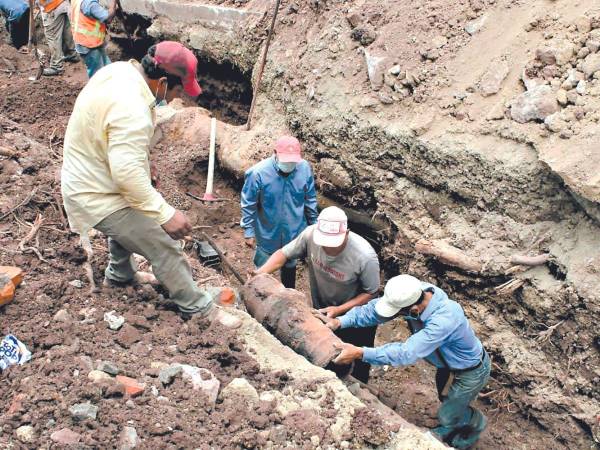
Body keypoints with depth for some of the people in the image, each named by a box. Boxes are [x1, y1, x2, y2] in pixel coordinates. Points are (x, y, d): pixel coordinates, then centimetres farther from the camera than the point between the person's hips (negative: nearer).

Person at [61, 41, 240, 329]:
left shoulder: (120, 71, -4)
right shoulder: (131, 110, -35)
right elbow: (128, 174, -35)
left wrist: (143, 163, 18)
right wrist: (166, 214, -29)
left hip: (86, 175, 10)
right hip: (99, 197, -10)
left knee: (127, 225, 36)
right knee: (164, 249, -1)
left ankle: (119, 275, 59)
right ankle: (198, 306, 15)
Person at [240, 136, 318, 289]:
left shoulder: (305, 169, -16)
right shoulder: (258, 172, -26)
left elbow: (310, 200, -1)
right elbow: (248, 205, -15)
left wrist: (313, 223, 7)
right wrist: (249, 232, -12)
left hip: (294, 232, 3)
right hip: (267, 233, -3)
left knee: (290, 265, 26)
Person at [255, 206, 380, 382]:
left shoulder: (365, 256, -36)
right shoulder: (310, 234, -29)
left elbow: (371, 293, -20)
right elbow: (284, 254, -13)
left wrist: (339, 310, -28)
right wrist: (259, 274, -28)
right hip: (322, 310, 3)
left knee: (359, 362, 20)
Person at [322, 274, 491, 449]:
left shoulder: (444, 321, -46)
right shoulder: (414, 292, -25)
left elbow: (407, 353, -47)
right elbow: (375, 308, -21)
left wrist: (360, 353, -50)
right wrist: (340, 322, -33)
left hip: (472, 371, -6)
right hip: (452, 359, 6)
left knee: (447, 416, 14)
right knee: (445, 397, 29)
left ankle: (476, 423, 45)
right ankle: (449, 430, 58)